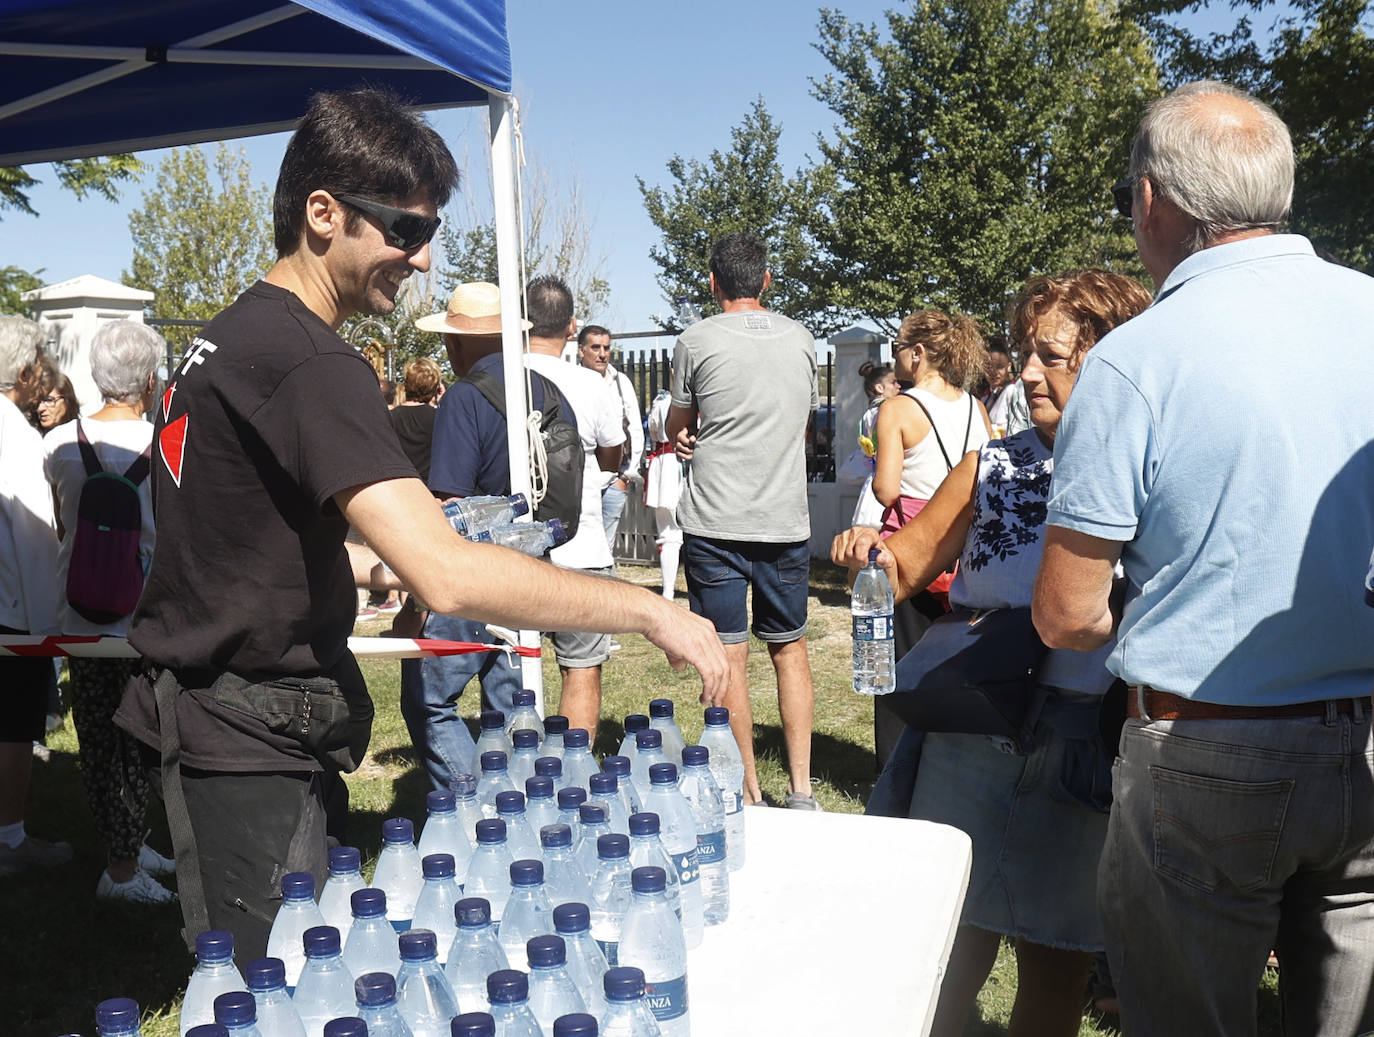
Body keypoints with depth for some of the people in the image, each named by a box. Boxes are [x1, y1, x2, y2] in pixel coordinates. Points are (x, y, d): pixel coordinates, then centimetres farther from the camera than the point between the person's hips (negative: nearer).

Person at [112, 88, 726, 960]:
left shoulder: (233, 335, 11)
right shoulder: (309, 363, -22)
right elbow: (448, 576, -32)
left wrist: (368, 566, 14)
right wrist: (649, 611, -25)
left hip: (207, 717, 10)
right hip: (250, 746, -10)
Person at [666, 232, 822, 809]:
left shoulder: (697, 341, -3)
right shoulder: (801, 339, 8)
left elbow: (677, 430, 9)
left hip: (715, 523, -3)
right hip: (786, 522, 3)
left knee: (729, 655, 3)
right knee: (790, 648, 14)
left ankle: (749, 794, 9)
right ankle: (801, 790, 14)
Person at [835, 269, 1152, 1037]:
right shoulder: (991, 468, 3)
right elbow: (905, 567, 9)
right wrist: (872, 553, -12)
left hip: (1090, 753, -1)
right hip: (973, 741, 2)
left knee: (1059, 967, 15)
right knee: (952, 946, 9)